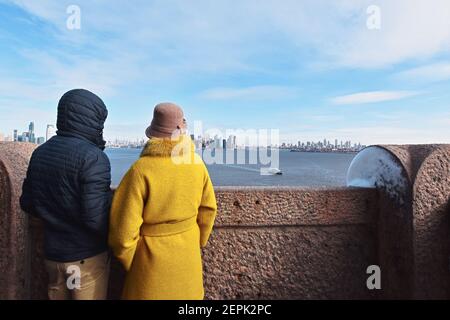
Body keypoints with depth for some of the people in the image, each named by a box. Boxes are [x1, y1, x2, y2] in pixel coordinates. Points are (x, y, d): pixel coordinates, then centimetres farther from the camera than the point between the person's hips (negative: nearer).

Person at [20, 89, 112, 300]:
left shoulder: (40, 153, 1)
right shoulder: (92, 156, -22)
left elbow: (27, 203, 8)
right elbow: (96, 218, -26)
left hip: (52, 253, 6)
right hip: (87, 256, -6)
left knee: (57, 295, 24)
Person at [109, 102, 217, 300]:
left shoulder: (142, 169, -25)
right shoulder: (196, 163, -11)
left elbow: (124, 225, -21)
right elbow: (207, 209, -2)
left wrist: (128, 260, -2)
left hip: (152, 254, -3)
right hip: (187, 251, 4)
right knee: (183, 291, 25)